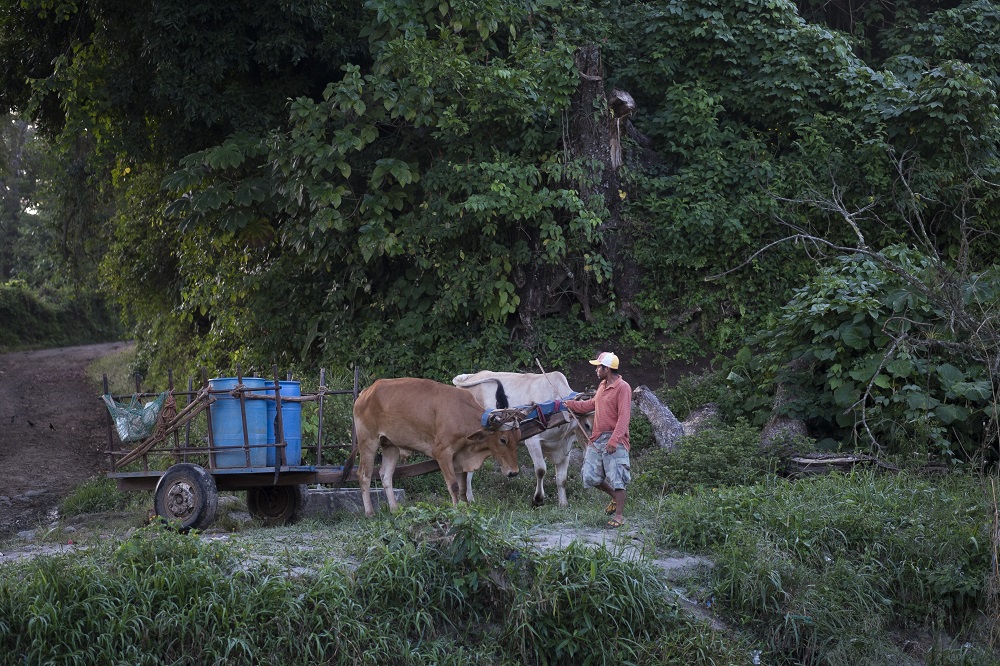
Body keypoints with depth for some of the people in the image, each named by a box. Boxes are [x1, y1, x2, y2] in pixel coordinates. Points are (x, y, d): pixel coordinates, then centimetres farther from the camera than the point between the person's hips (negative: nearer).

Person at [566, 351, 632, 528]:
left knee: (616, 479, -6)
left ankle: (619, 515, 2)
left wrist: (614, 440, -24)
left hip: (614, 442, -8)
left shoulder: (622, 388, -12)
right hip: (596, 439, 8)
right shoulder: (602, 385, 15)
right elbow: (592, 404, 31)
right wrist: (569, 404, 29)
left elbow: (624, 416, -18)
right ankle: (615, 497, 30)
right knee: (590, 477, 8)